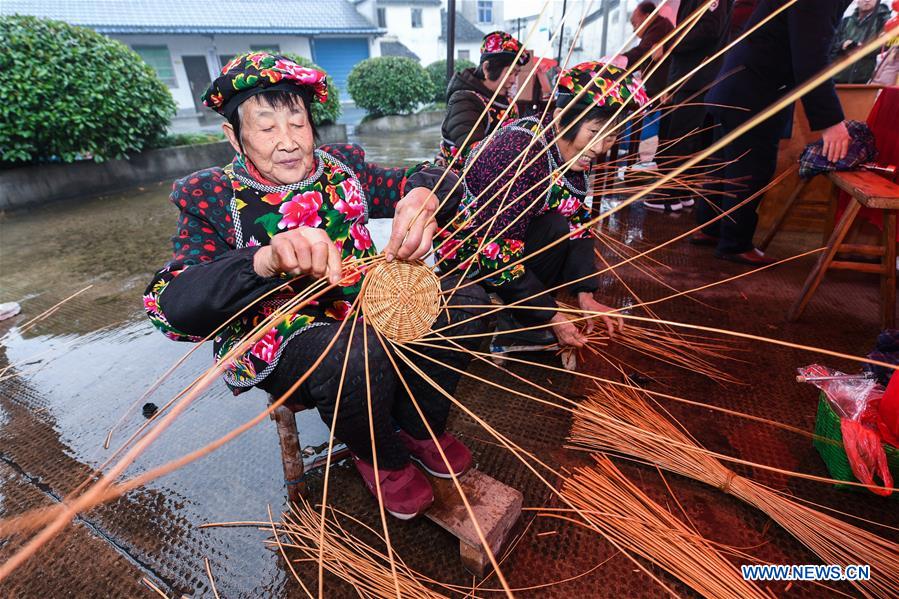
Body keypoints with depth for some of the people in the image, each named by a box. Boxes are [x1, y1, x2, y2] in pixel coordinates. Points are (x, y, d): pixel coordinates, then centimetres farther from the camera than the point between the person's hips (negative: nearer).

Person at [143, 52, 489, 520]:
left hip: (362, 305, 5)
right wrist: (265, 260, -38)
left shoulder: (340, 166, 6)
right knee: (356, 355, -36)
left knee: (464, 300, -12)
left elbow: (431, 180, 1)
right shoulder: (210, 197, -5)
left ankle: (419, 428, 10)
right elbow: (169, 308, -18)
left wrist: (423, 195, -27)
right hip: (274, 336, -4)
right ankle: (377, 454, 1)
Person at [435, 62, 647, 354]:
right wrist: (552, 316, -24)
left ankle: (512, 312, -1)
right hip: (468, 252, -8)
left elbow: (578, 221, -4)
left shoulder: (572, 152, -4)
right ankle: (512, 323, -10)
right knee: (556, 228, -24)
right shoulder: (520, 151, -30)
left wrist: (585, 294, -15)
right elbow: (498, 252, -32)